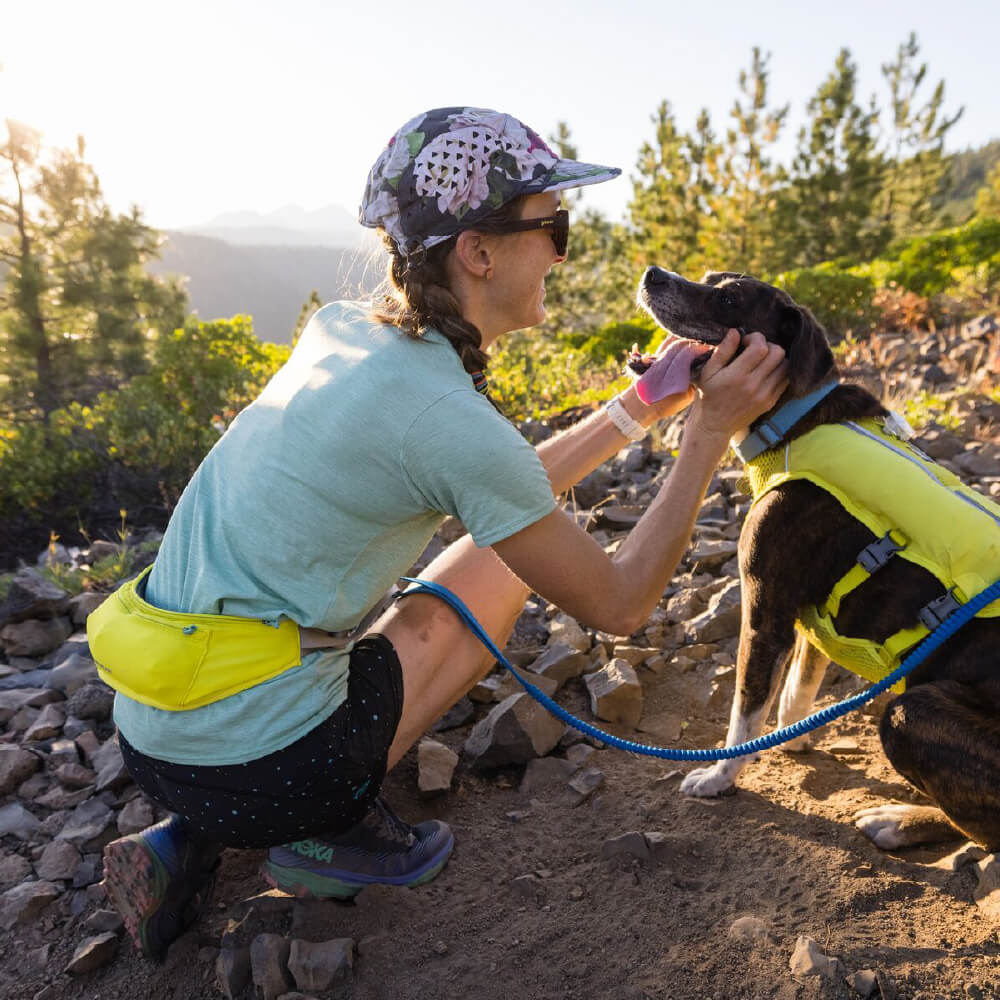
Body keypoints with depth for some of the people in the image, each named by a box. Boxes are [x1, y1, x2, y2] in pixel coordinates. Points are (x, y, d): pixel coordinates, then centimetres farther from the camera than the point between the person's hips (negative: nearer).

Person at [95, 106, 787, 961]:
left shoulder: (343, 330, 2)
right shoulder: (446, 418, -24)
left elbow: (509, 484, 11)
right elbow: (618, 605, -11)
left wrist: (647, 404, 11)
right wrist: (711, 430, -8)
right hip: (254, 771, -7)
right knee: (511, 563, 8)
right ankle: (334, 829, 5)